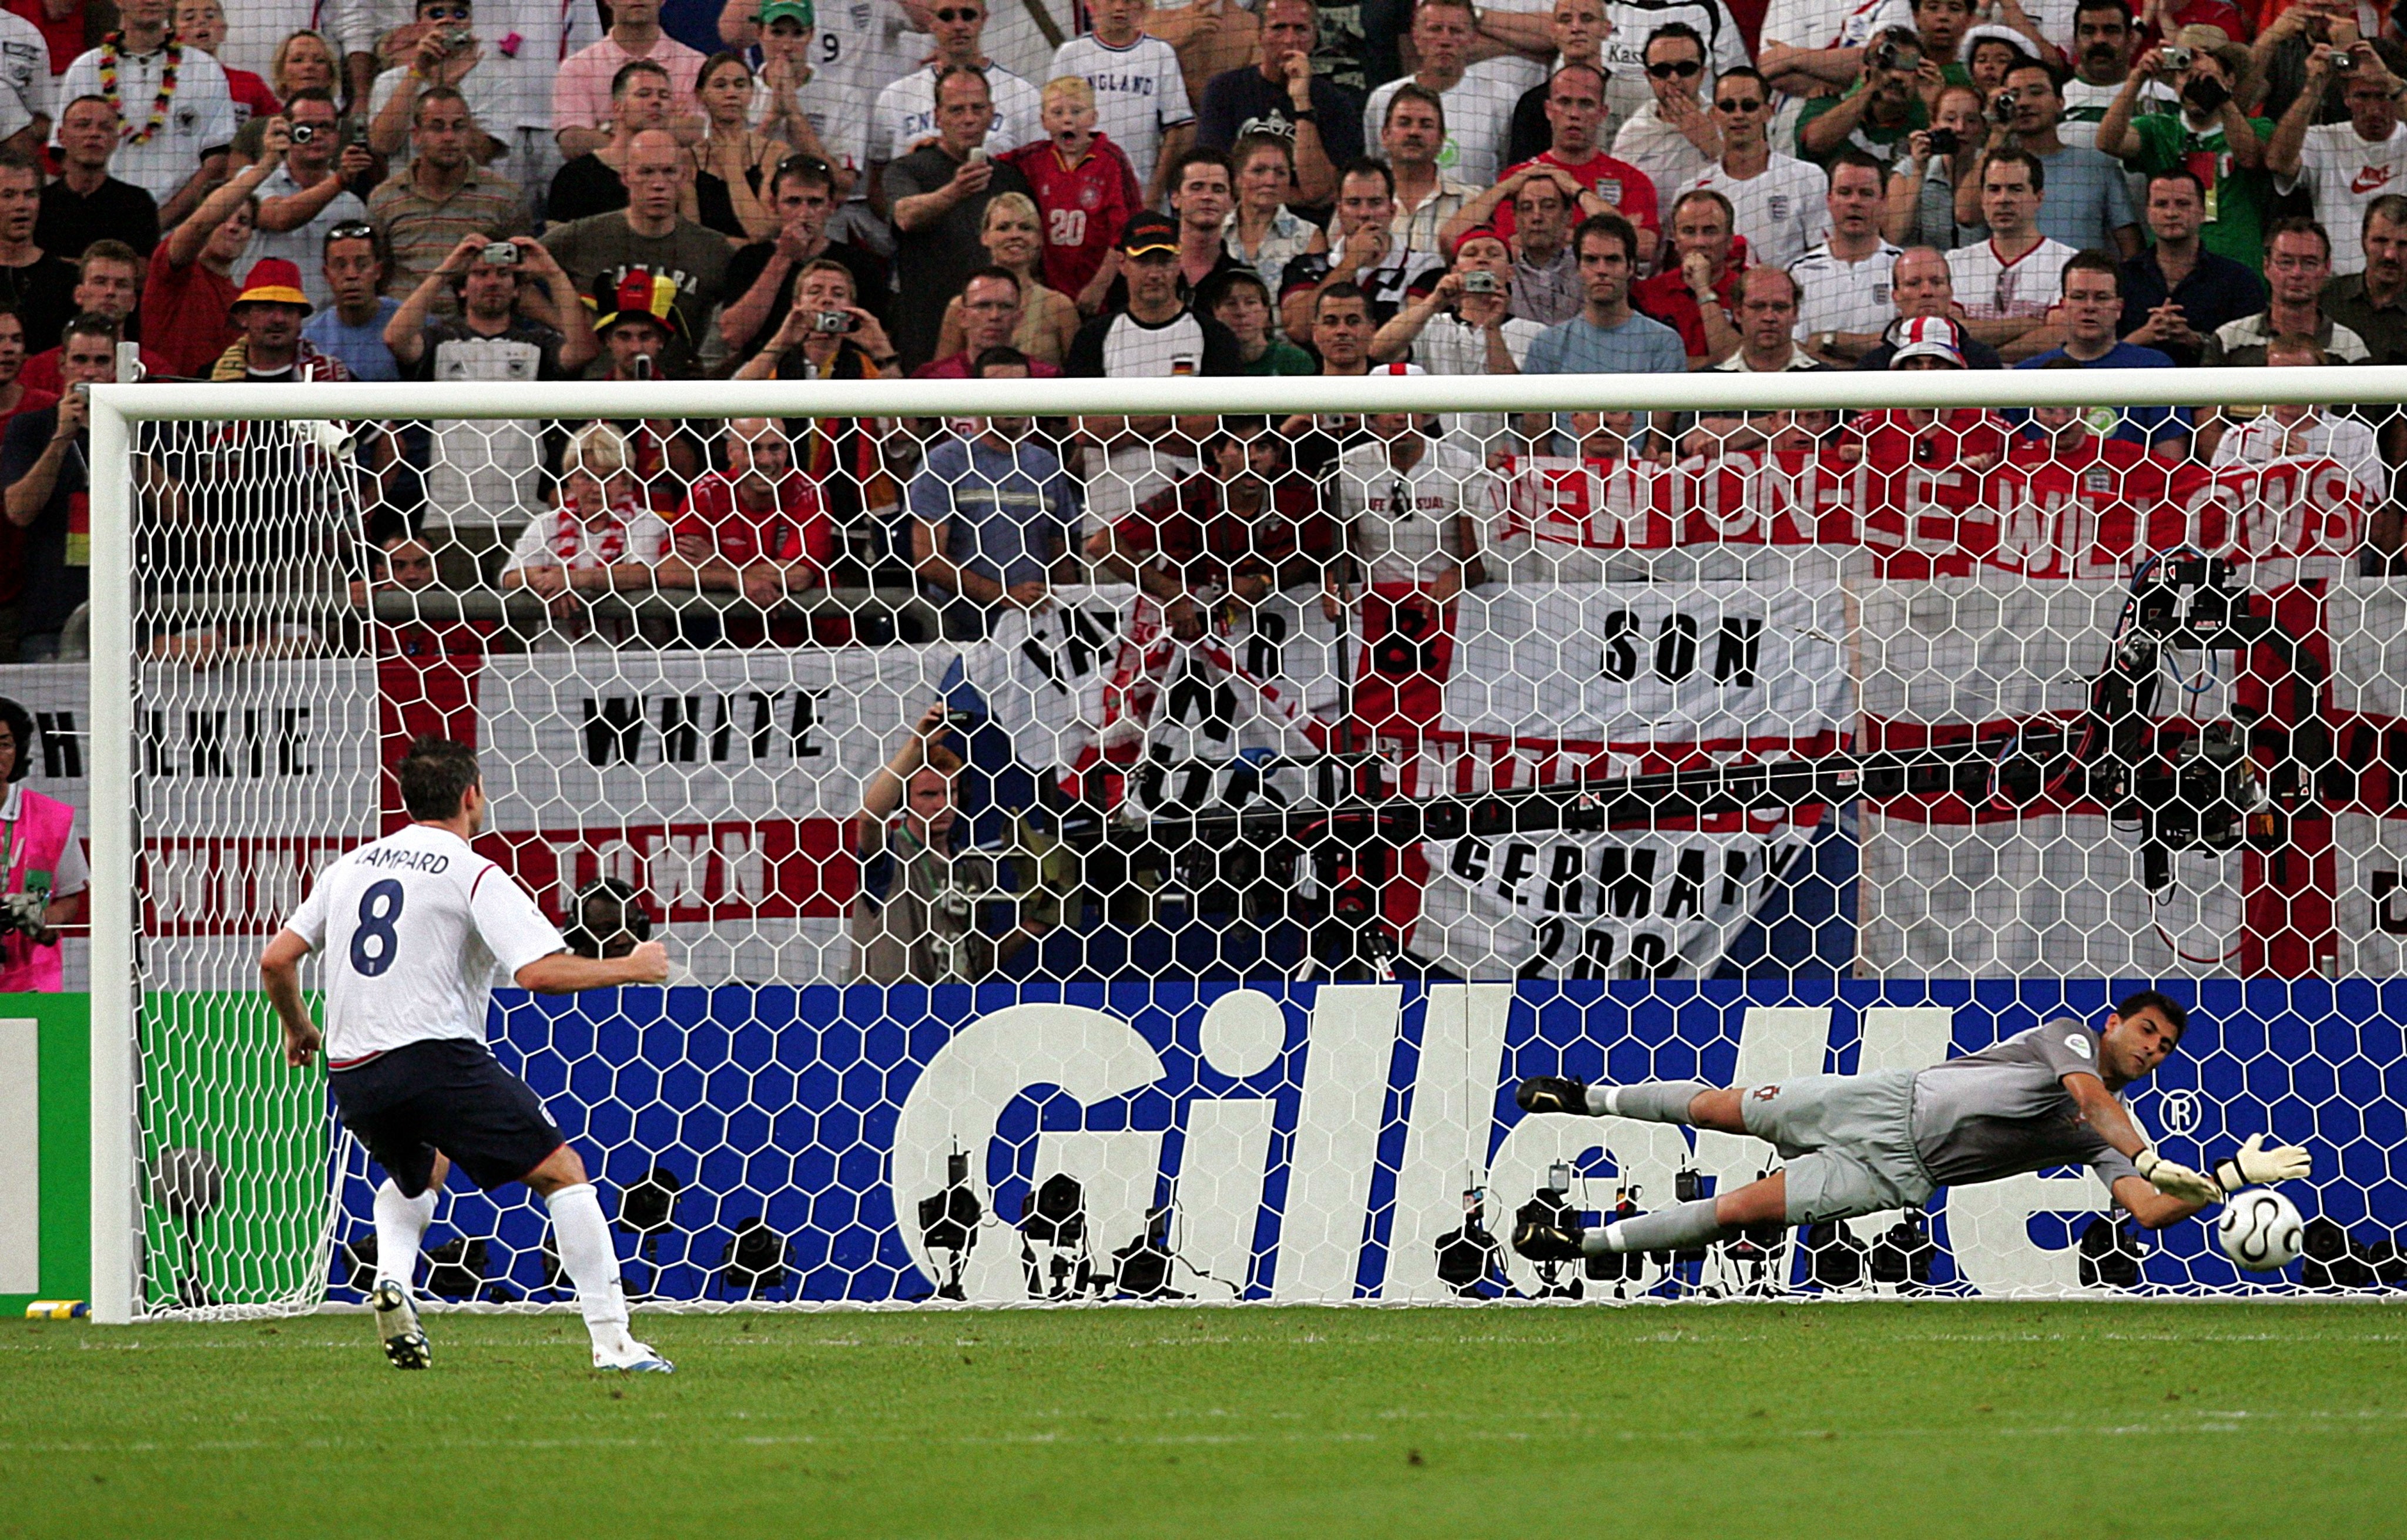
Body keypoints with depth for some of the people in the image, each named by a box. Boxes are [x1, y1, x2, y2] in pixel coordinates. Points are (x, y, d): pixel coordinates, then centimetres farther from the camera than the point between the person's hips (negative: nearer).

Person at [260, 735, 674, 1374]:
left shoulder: (348, 867, 16)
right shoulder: (475, 877, -3)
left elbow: (276, 961, 16)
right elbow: (540, 972, -15)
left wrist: (297, 1029, 35)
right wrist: (629, 968, 0)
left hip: (351, 1077, 6)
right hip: (435, 1057, -6)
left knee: (419, 1172, 35)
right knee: (562, 1172, 1)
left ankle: (391, 1283, 6)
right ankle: (611, 1341, -9)